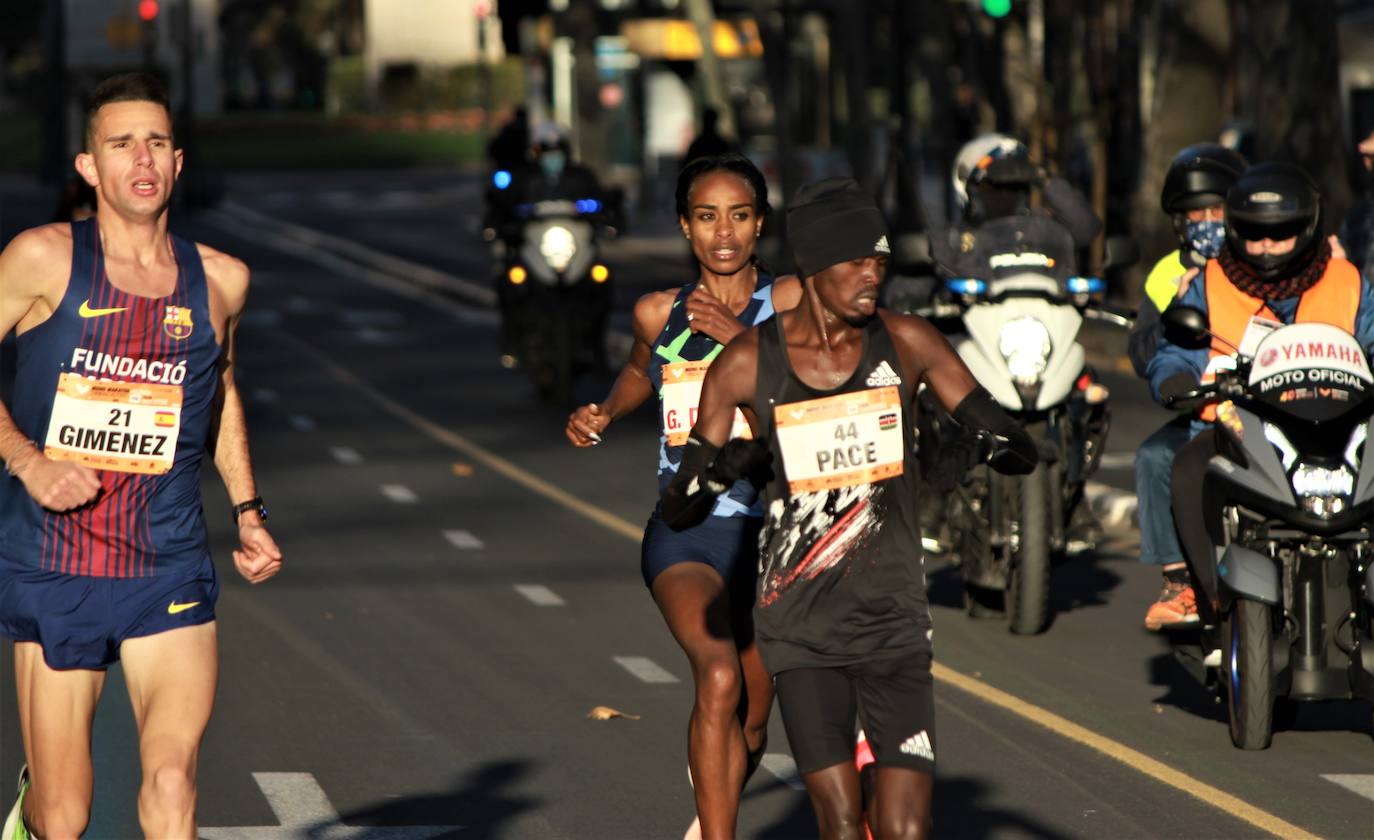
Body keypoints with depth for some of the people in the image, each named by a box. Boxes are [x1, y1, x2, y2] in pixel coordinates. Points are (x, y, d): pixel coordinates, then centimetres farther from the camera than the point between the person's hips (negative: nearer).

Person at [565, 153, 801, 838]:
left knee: (750, 722, 14)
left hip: (768, 532, 1)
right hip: (685, 531, -1)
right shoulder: (658, 312, 4)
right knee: (719, 678, -28)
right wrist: (602, 414, 10)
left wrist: (739, 338, -23)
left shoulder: (790, 301, -3)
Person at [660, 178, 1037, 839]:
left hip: (894, 618, 1)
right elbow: (678, 509, 2)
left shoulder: (907, 343, 1)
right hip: (800, 628, -1)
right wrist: (729, 465, -19)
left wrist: (981, 444, -19)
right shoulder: (747, 364, -2)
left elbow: (1022, 452, 5)